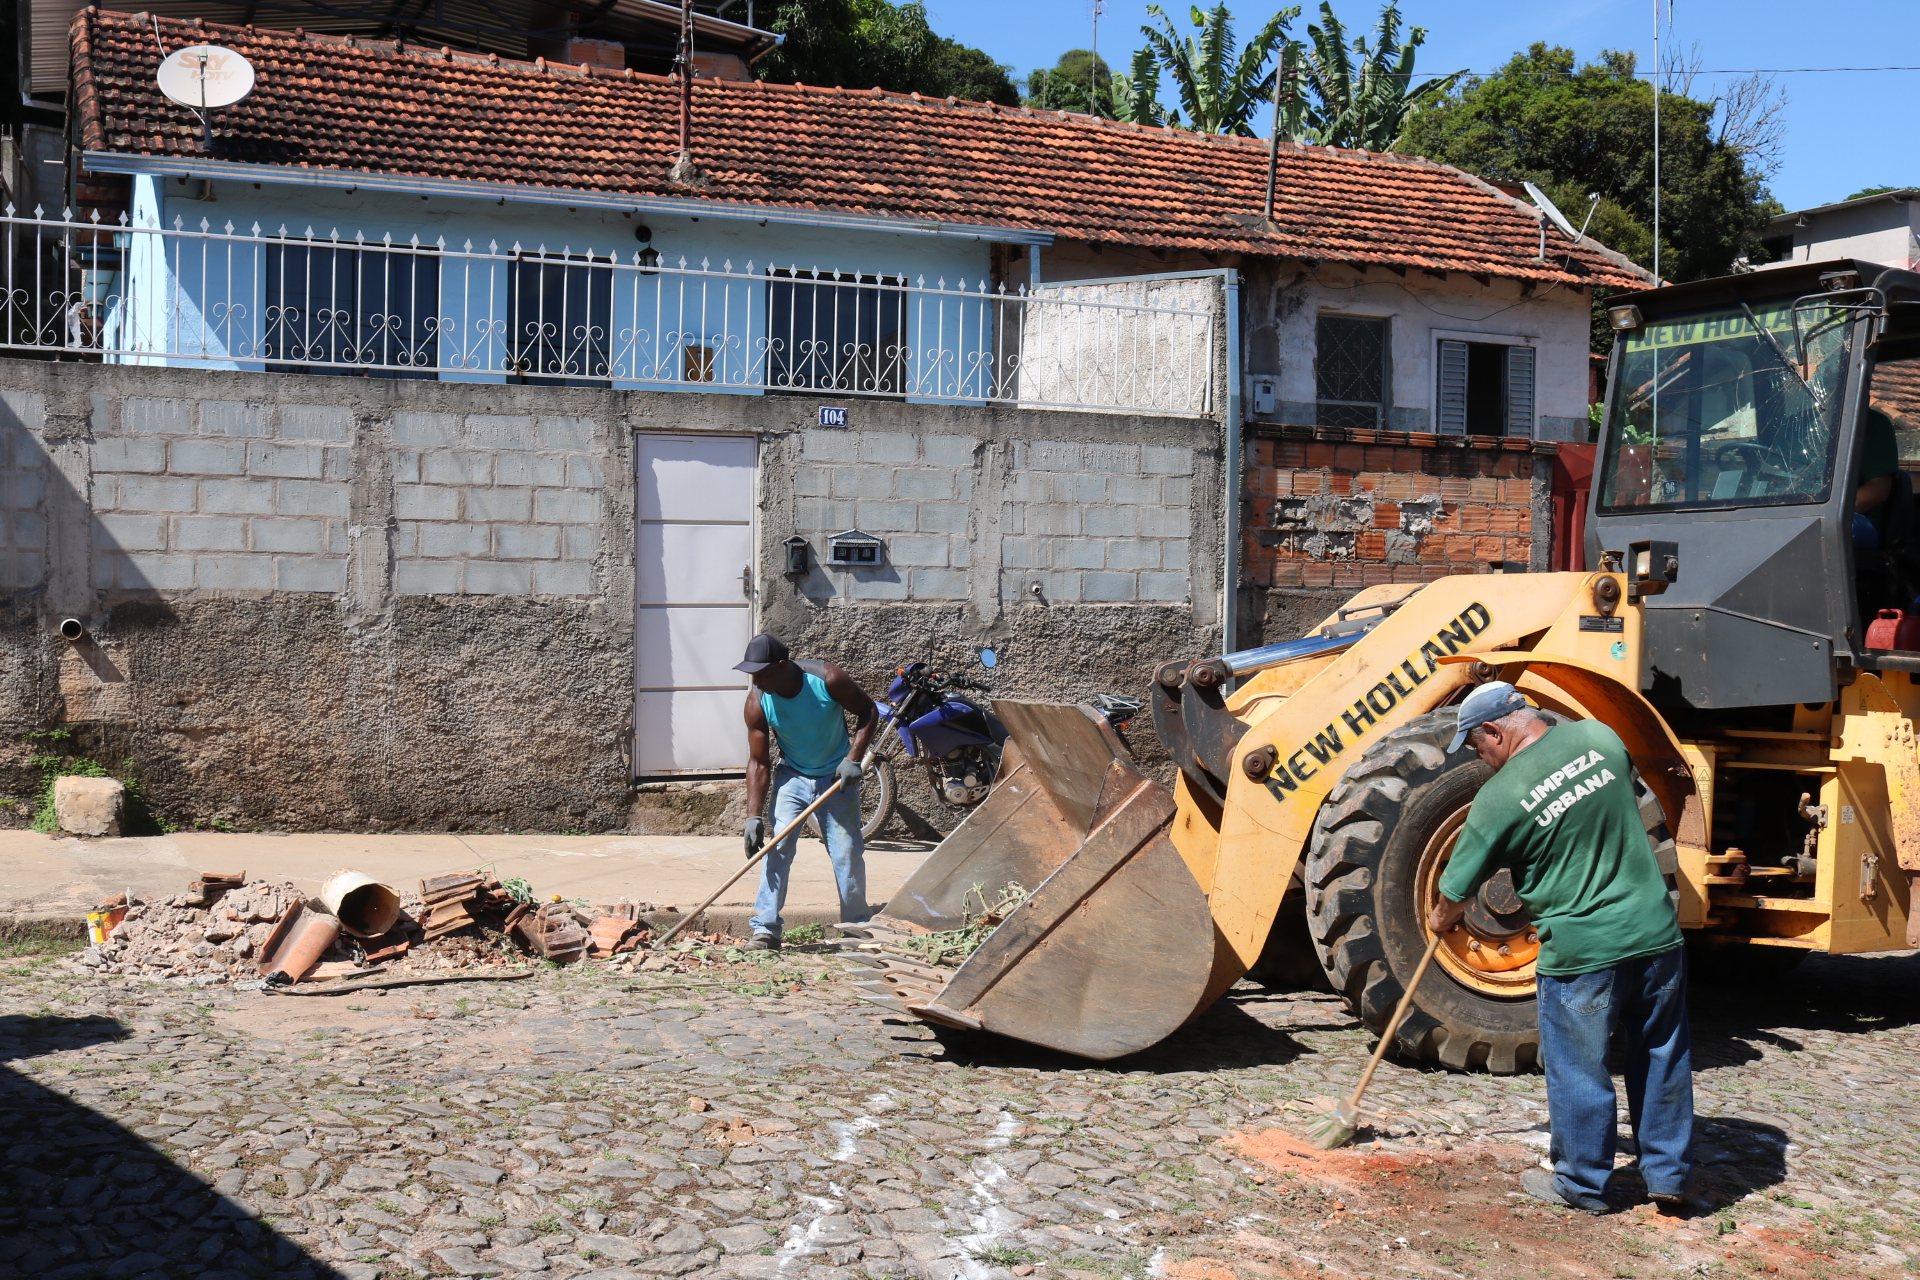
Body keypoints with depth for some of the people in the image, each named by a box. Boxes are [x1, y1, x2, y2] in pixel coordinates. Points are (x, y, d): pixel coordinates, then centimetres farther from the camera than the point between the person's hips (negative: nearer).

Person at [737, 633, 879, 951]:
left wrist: (853, 758, -22)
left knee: (847, 853, -2)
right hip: (792, 777, 2)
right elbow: (758, 762, -13)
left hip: (837, 779, -1)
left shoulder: (827, 680, -23)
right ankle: (765, 929, -9)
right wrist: (754, 816, -20)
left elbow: (868, 712, -10)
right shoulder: (757, 702, -17)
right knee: (776, 847, -12)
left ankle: (858, 927, 15)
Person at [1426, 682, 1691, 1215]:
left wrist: (1440, 921, 19)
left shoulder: (1500, 797, -12)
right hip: (1656, 932, 5)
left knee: (1577, 1069, 12)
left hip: (1581, 951, -5)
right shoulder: (1598, 736, 0)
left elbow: (1457, 891, -2)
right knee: (1661, 1059, 18)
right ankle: (1668, 1176, 30)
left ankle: (1581, 1185, 26)